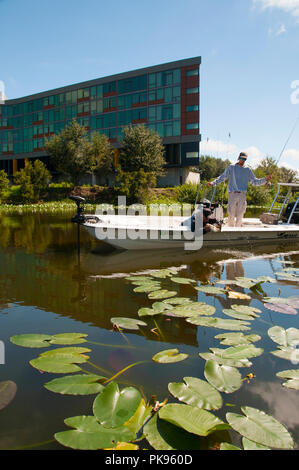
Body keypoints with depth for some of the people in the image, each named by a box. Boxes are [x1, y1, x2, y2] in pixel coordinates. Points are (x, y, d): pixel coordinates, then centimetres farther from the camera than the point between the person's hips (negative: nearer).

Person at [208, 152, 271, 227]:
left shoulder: (247, 170, 13)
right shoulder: (231, 167, 8)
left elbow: (254, 181, 16)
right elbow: (222, 177, 7)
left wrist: (265, 180, 5)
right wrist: (213, 183, -4)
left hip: (242, 195, 2)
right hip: (233, 194, -2)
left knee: (240, 215, 2)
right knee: (231, 214, -6)